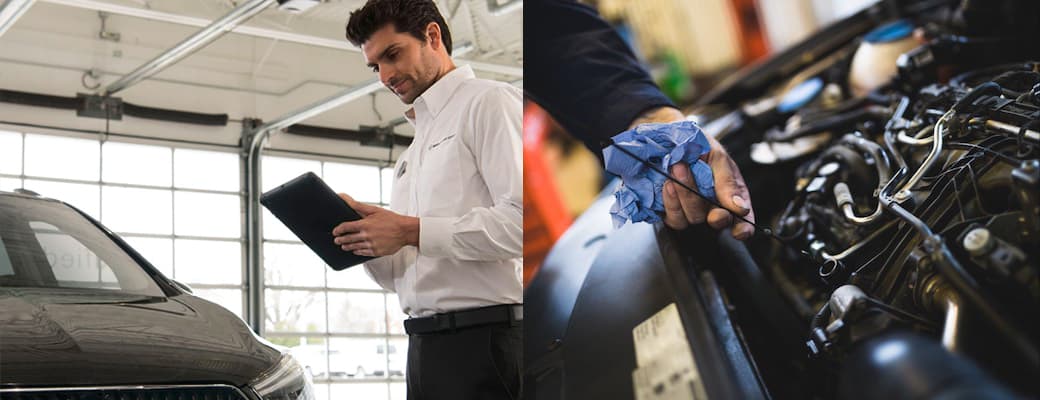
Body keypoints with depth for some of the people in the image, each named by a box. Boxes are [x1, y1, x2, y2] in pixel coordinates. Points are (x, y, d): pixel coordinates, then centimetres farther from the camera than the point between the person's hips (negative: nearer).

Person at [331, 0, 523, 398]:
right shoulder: (411, 155, 25)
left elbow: (521, 219, -17)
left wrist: (413, 231, -16)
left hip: (485, 341, -8)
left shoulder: (489, 102, -2)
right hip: (424, 347, 8)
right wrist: (366, 235, 4)